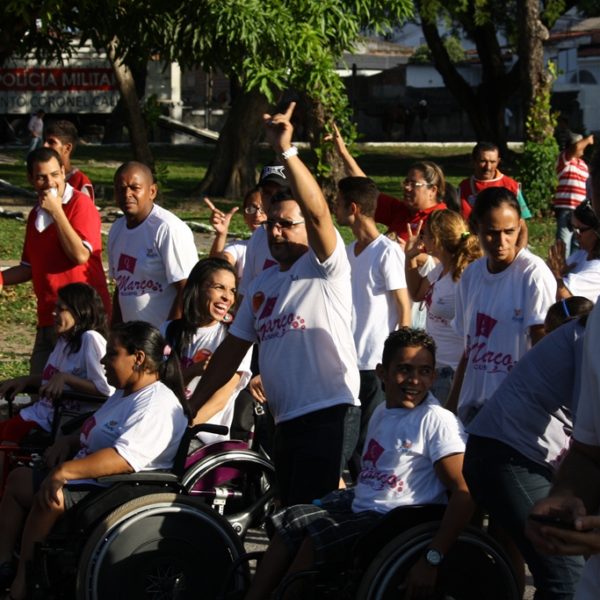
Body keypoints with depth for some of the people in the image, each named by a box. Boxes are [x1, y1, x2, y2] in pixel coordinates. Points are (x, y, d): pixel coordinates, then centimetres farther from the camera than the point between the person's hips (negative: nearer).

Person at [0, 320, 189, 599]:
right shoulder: (125, 394, 17)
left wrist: (65, 471, -37)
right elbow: (95, 436, 34)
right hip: (89, 480, 12)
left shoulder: (156, 405, -20)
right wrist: (67, 442, 12)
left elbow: (124, 458, -34)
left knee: (48, 500, -31)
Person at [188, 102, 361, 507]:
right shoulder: (262, 284, 19)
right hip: (285, 420, 9)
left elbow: (318, 213, -22)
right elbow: (233, 349, 22)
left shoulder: (323, 268, -3)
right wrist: (192, 407, 18)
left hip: (329, 412, -9)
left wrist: (287, 152, -30)